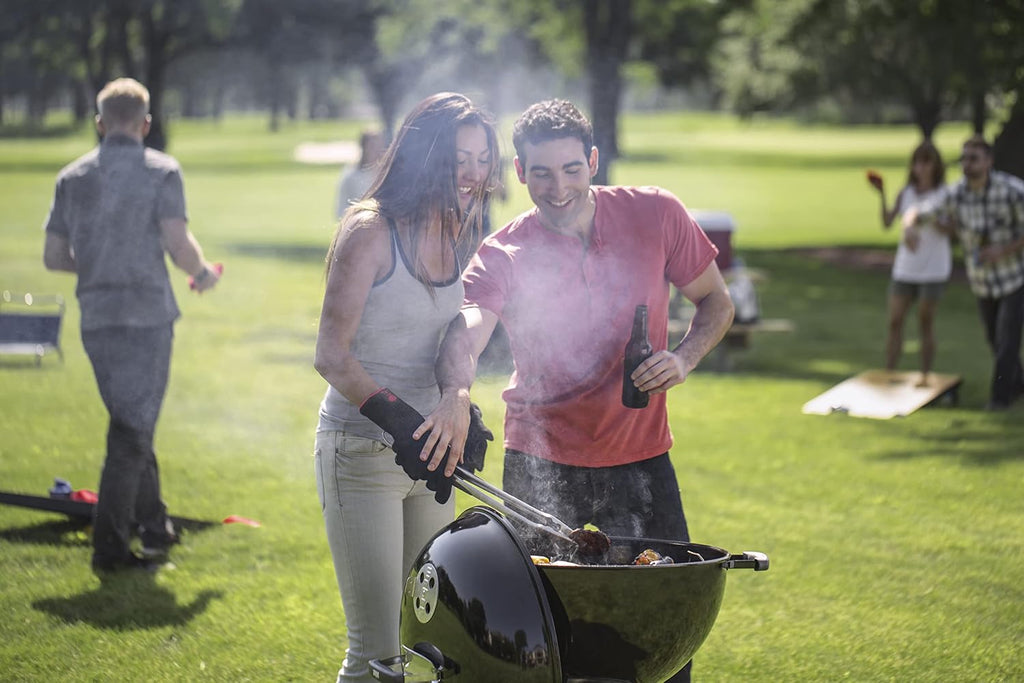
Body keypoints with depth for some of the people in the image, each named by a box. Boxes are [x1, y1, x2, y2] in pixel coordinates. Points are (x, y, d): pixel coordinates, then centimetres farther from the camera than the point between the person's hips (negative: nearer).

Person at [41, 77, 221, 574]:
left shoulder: (73, 176, 8)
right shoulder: (161, 171, -5)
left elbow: (54, 256, 9)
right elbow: (179, 245, -13)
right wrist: (203, 273, 7)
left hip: (96, 318, 5)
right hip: (147, 314, -5)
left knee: (131, 422, 19)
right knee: (133, 429, -2)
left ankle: (154, 524, 28)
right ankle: (110, 546, -4)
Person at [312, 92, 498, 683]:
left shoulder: (449, 235, 8)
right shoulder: (370, 231, -13)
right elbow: (332, 356, -18)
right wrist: (401, 422, -31)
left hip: (426, 455, 7)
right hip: (363, 451, -7)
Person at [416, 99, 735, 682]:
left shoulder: (655, 214, -5)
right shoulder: (502, 256, -10)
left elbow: (715, 300, 7)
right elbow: (466, 333, -28)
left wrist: (685, 359, -13)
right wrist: (458, 392, -50)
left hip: (640, 459, 1)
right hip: (540, 466, -1)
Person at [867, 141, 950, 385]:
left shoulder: (945, 195, -3)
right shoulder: (906, 194, 7)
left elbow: (947, 231, -11)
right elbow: (887, 223, -3)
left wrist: (923, 218, -26)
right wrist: (882, 195, -15)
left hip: (933, 267, -3)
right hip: (905, 267, 3)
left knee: (926, 322, 1)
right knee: (895, 321, 1)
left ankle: (925, 376, 9)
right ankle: (889, 373, 7)